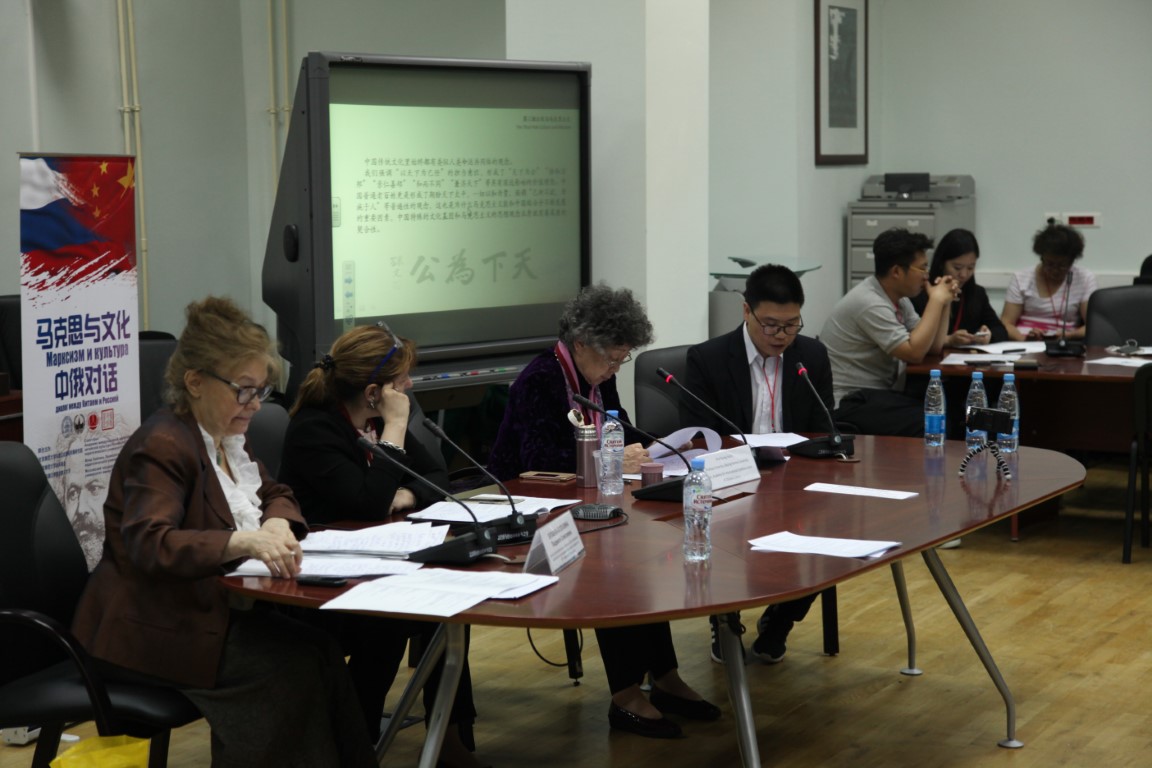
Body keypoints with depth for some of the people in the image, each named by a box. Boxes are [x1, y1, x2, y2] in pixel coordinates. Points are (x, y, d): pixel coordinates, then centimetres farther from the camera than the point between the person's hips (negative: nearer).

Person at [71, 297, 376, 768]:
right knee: (297, 662, -24)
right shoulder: (163, 446, -16)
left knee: (318, 648, -17)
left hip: (209, 613, 8)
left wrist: (277, 523, -3)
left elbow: (274, 494, 23)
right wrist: (244, 541, -43)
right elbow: (148, 543, -29)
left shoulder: (226, 437, 13)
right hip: (155, 634, -8)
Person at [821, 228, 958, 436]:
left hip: (881, 393, 10)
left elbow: (934, 347, 13)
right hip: (851, 402, -10)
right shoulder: (870, 304, -20)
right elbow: (914, 353, -22)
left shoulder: (899, 299, 9)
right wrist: (936, 300, -15)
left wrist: (944, 302, 1)